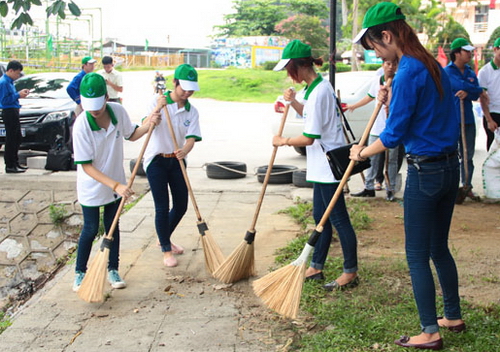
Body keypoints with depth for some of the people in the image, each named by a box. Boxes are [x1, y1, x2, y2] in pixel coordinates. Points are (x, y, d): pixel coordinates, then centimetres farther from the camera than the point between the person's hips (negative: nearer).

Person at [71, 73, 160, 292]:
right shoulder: (81, 125, -26)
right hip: (91, 187, -4)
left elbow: (130, 135, 7)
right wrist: (115, 185, -30)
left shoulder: (118, 111, -14)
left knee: (113, 226, 15)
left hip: (116, 184, 4)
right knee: (90, 229, 7)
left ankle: (112, 270, 30)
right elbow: (86, 166, -24)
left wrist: (148, 125, -12)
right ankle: (80, 272, 27)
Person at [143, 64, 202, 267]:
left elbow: (191, 138, -12)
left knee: (181, 205, 9)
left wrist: (185, 150, -33)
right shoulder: (158, 101, -9)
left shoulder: (191, 111, 1)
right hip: (156, 160, -4)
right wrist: (157, 109, -36)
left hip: (177, 160, 5)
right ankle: (166, 250, 14)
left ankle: (164, 239, 35)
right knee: (162, 207, -2)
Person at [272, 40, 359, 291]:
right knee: (320, 217, 16)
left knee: (338, 218, -1)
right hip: (323, 164, 11)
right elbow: (310, 114, 26)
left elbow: (309, 138, -22)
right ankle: (316, 267, 27)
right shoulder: (320, 85, 9)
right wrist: (293, 102, 7)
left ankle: (351, 272, 10)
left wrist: (283, 141, -6)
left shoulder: (318, 92, -22)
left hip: (328, 163, -11)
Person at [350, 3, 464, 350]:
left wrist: (362, 152, -3)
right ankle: (454, 317, 33)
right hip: (451, 167, 9)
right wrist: (393, 102, 9)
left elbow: (394, 135, -18)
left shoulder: (408, 73, -18)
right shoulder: (435, 67, 10)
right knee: (439, 247, 21)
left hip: (425, 173, -9)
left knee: (417, 255, 3)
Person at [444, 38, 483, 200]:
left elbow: (477, 94, 4)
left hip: (468, 119, 6)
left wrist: (467, 92, -15)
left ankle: (467, 187, 17)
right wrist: (475, 88, -3)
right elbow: (461, 85, -18)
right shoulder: (447, 71, -5)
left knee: (468, 155, 9)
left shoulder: (470, 72, 14)